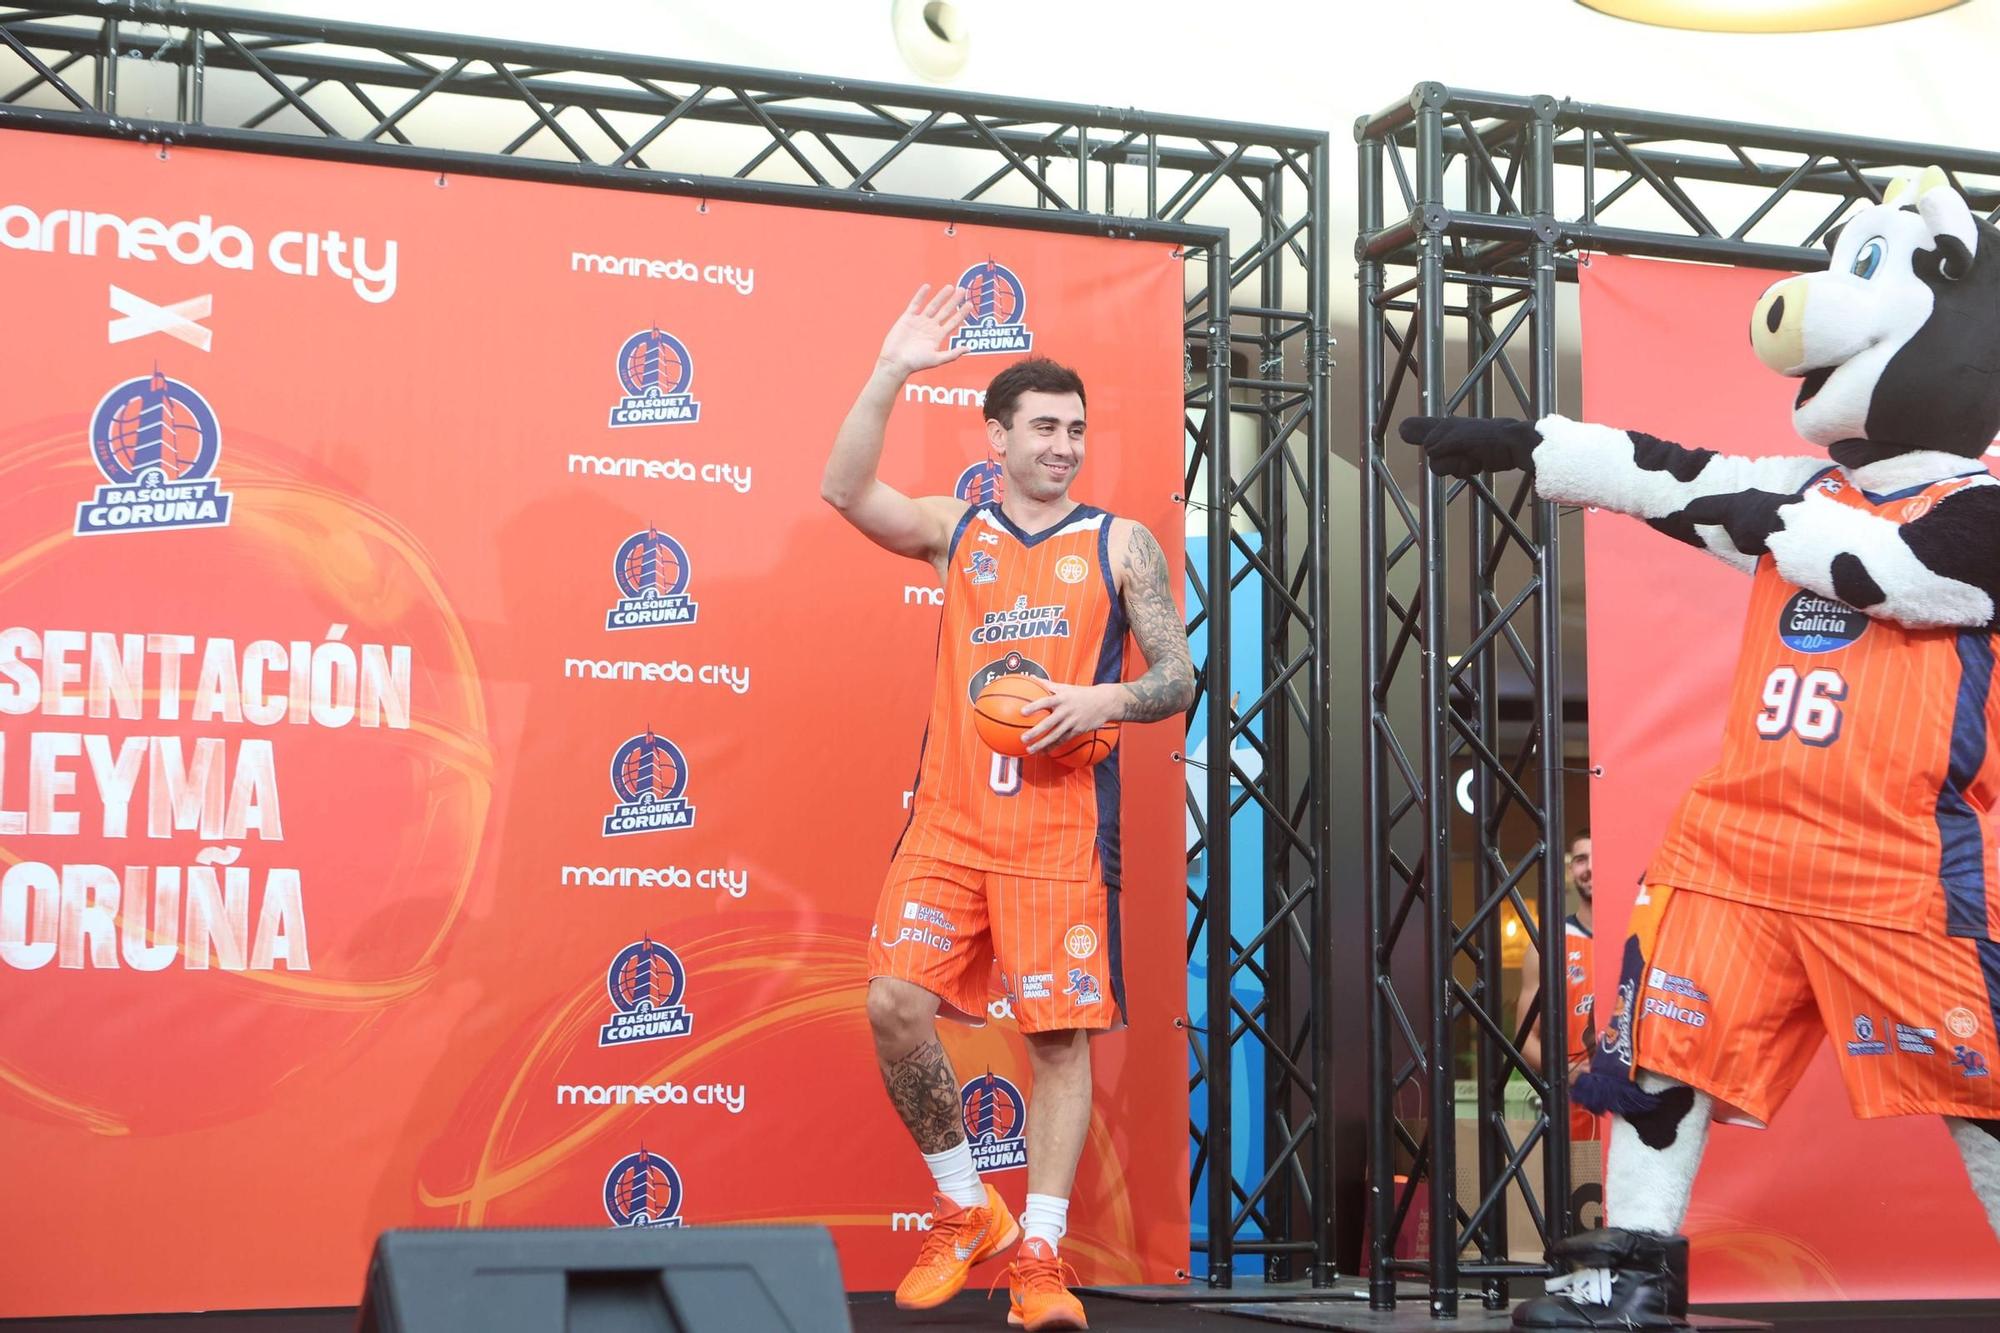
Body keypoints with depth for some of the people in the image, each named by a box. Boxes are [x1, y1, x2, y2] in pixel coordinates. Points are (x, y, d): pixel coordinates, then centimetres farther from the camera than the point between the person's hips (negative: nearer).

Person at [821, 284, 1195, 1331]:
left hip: (1062, 825, -1)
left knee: (1060, 1033, -4)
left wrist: (1103, 699, -14)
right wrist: (892, 373, -14)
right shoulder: (954, 530, 12)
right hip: (950, 815, 2)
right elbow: (845, 490, -5)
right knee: (895, 1002, -11)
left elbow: (1177, 681, 7)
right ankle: (965, 1209, 8)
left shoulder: (1119, 544, 8)